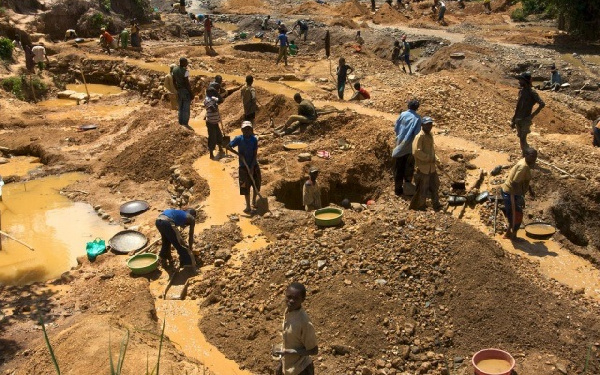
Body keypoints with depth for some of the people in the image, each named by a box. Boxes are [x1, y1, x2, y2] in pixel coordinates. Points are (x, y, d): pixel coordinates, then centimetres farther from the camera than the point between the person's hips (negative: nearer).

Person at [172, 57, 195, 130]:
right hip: (186, 90, -7)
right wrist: (191, 93, -15)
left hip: (179, 90, 7)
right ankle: (186, 123, -5)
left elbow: (174, 81, 10)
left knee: (180, 107, 15)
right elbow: (187, 83, -21)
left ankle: (181, 122, 20)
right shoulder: (185, 71, -20)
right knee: (186, 108, -3)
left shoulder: (175, 70, 3)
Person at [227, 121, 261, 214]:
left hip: (254, 166, 2)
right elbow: (228, 146, -9)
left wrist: (252, 168, -15)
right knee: (245, 186, 1)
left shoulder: (254, 139, -8)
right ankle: (248, 207, 10)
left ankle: (254, 201, 36)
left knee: (256, 185, 11)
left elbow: (255, 154, -9)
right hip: (243, 166, -2)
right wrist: (238, 154, -19)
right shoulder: (239, 139, -11)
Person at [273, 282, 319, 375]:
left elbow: (313, 350, -20)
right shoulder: (288, 311, -5)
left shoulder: (304, 322, -29)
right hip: (289, 367, 8)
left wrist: (289, 352, -26)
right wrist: (281, 363, 14)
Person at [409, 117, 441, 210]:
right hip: (422, 168, -9)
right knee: (422, 189, 0)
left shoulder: (430, 135, 9)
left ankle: (435, 204, 34)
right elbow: (416, 152, -26)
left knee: (434, 185, 19)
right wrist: (429, 158, -20)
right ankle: (417, 206, 15)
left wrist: (434, 158, 6)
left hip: (431, 167, 9)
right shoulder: (419, 136, -19)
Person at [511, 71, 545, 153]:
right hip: (518, 119, 7)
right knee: (521, 139, 13)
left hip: (525, 120, -7)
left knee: (523, 139, -8)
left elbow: (542, 104, -22)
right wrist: (513, 120, 17)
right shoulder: (521, 91, 11)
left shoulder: (532, 93, -12)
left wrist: (532, 115, -20)